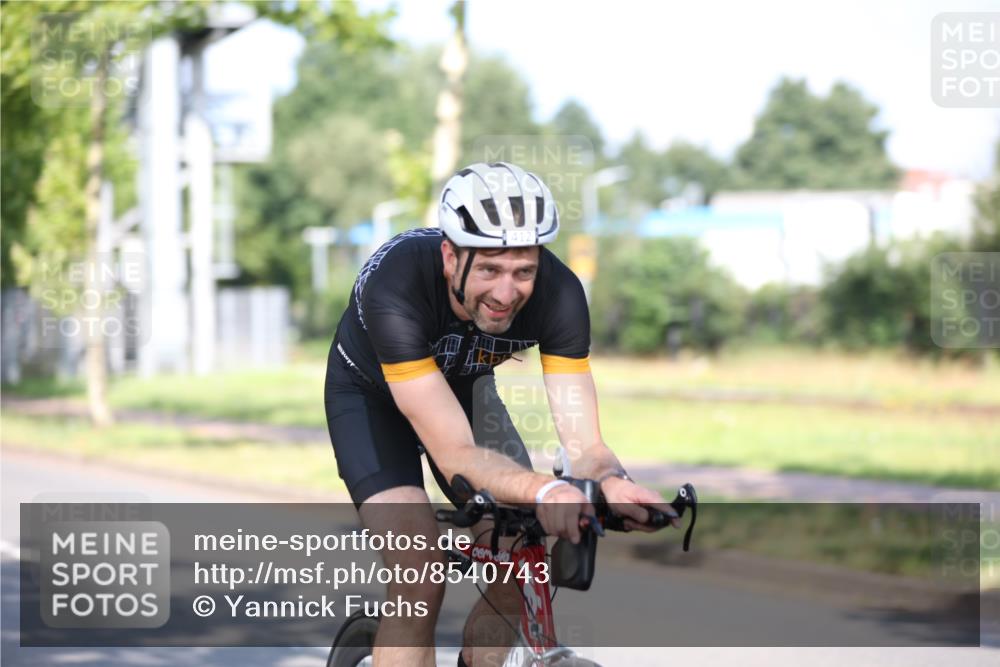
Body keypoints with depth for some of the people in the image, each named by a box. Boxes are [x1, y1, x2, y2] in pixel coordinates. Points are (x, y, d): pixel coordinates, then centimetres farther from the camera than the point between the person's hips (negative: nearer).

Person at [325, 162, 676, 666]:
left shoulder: (558, 293, -30)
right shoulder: (397, 288, -41)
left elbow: (583, 445, -31)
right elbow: (454, 455, -45)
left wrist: (612, 484, -55)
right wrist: (543, 491, -63)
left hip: (462, 387, 4)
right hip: (372, 393, -4)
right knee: (419, 581, -23)